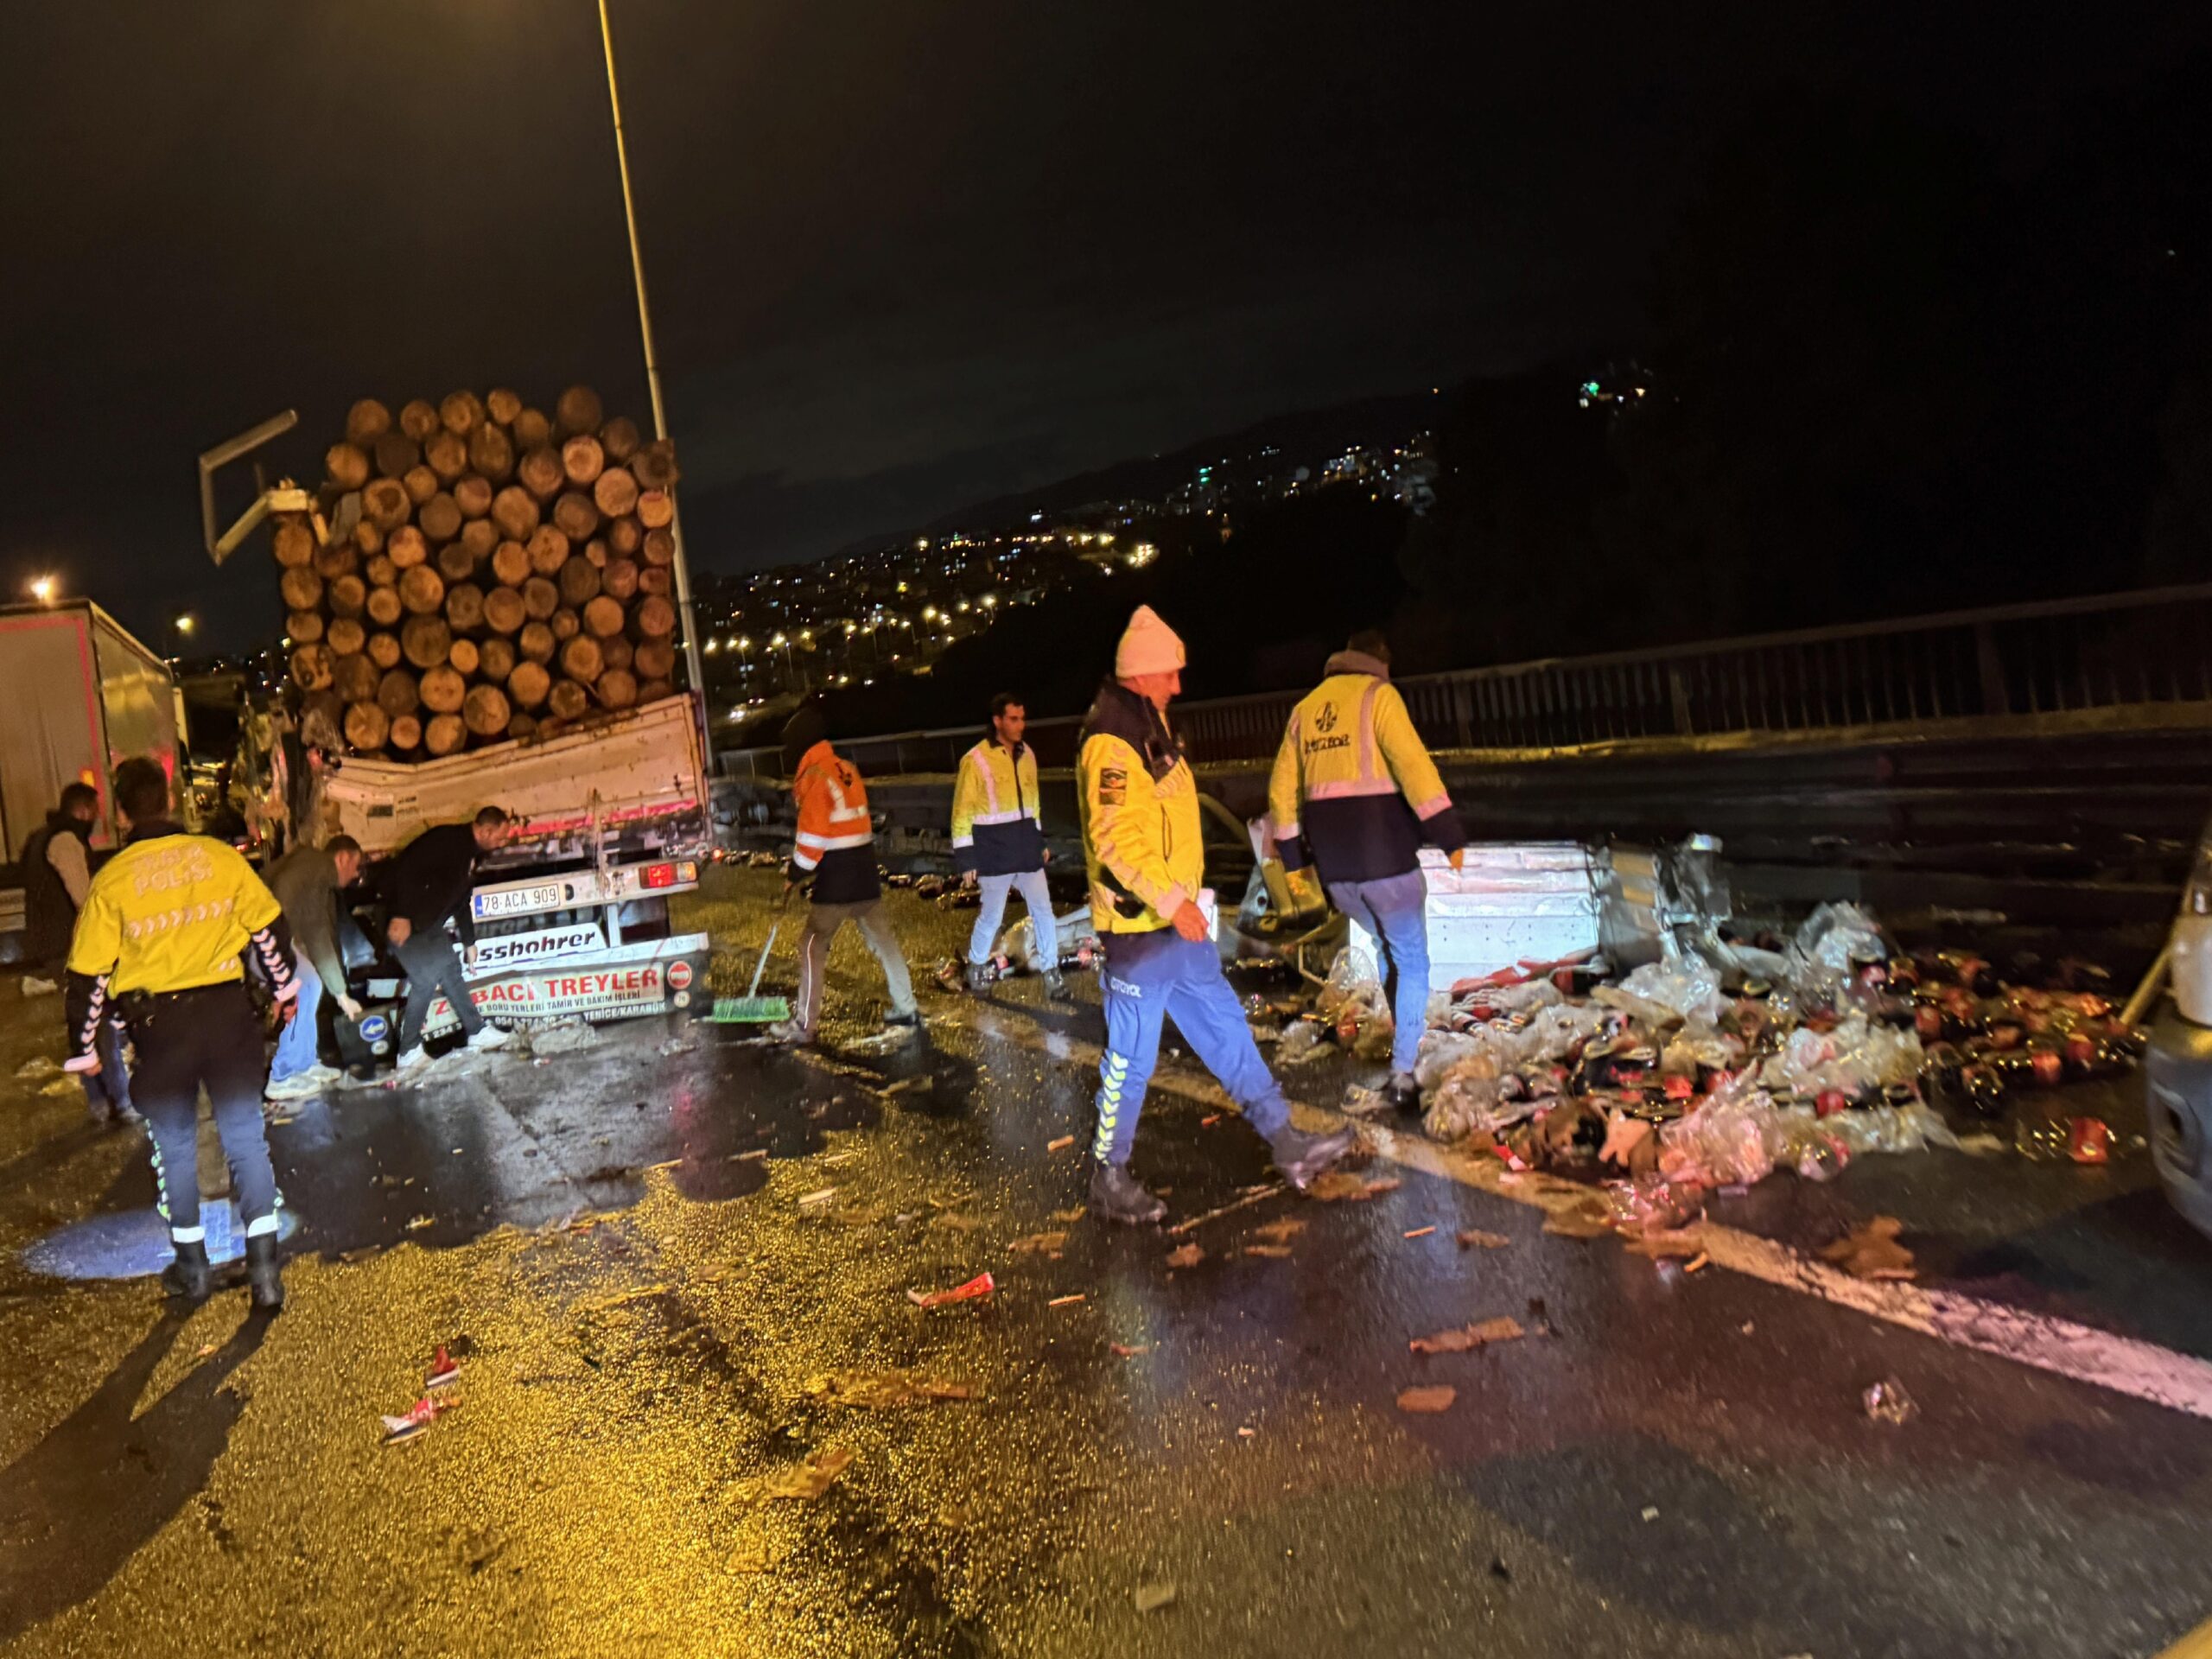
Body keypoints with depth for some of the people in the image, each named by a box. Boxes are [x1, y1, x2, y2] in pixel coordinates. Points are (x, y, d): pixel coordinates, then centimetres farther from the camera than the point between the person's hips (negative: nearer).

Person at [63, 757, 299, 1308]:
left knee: (174, 1145, 17)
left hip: (157, 1021, -1)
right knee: (246, 1136, 7)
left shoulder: (111, 879, -4)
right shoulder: (219, 855, -1)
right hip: (228, 1009, 1)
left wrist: (82, 1046, 11)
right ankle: (264, 1271, 4)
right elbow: (268, 927, 5)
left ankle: (192, 1268, 28)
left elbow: (89, 973, -2)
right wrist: (284, 988, 21)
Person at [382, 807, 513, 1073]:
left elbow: (460, 901, 23)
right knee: (426, 979, -12)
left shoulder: (471, 854, 12)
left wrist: (469, 941, 26)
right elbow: (407, 869, -29)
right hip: (404, 921, -10)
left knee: (450, 969, 12)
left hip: (429, 923, 10)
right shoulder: (446, 839, -19)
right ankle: (408, 1053, -2)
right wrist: (402, 916, -33)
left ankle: (477, 1032, 23)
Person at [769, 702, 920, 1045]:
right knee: (883, 939, 14)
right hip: (865, 873, 8)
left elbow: (813, 835, -16)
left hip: (835, 880, -8)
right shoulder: (847, 769, 12)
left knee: (813, 946, 0)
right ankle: (906, 1010, 20)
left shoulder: (815, 776, -13)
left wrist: (795, 874, -4)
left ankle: (804, 1024, 2)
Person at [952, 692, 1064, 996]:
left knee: (1043, 910, 5)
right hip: (994, 853, -5)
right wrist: (967, 860, -11)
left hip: (1026, 849, 5)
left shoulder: (1027, 754, 7)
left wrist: (1040, 840, 18)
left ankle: (1051, 971, 17)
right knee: (991, 915, 7)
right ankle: (977, 965, 29)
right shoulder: (976, 760, -12)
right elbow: (962, 813, -10)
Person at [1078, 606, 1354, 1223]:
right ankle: (1108, 1177, 17)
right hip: (1140, 927, -10)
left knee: (1225, 1026, 15)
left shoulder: (1149, 726, 14)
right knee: (1132, 1055, 1)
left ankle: (1287, 1145, 25)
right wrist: (1171, 901, -26)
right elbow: (1116, 839, -27)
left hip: (1176, 919, 10)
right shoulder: (1111, 743, -19)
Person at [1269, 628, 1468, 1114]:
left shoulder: (1305, 708, 14)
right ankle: (1402, 1073, 1)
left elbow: (1282, 789, 15)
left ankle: (1401, 1036, 32)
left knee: (1385, 946, 27)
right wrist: (1449, 834, -15)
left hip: (1333, 865, 6)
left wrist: (1294, 854, 21)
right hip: (1385, 855, -5)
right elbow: (1412, 765, -17)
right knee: (1411, 961, 7)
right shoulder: (1378, 695, -4)